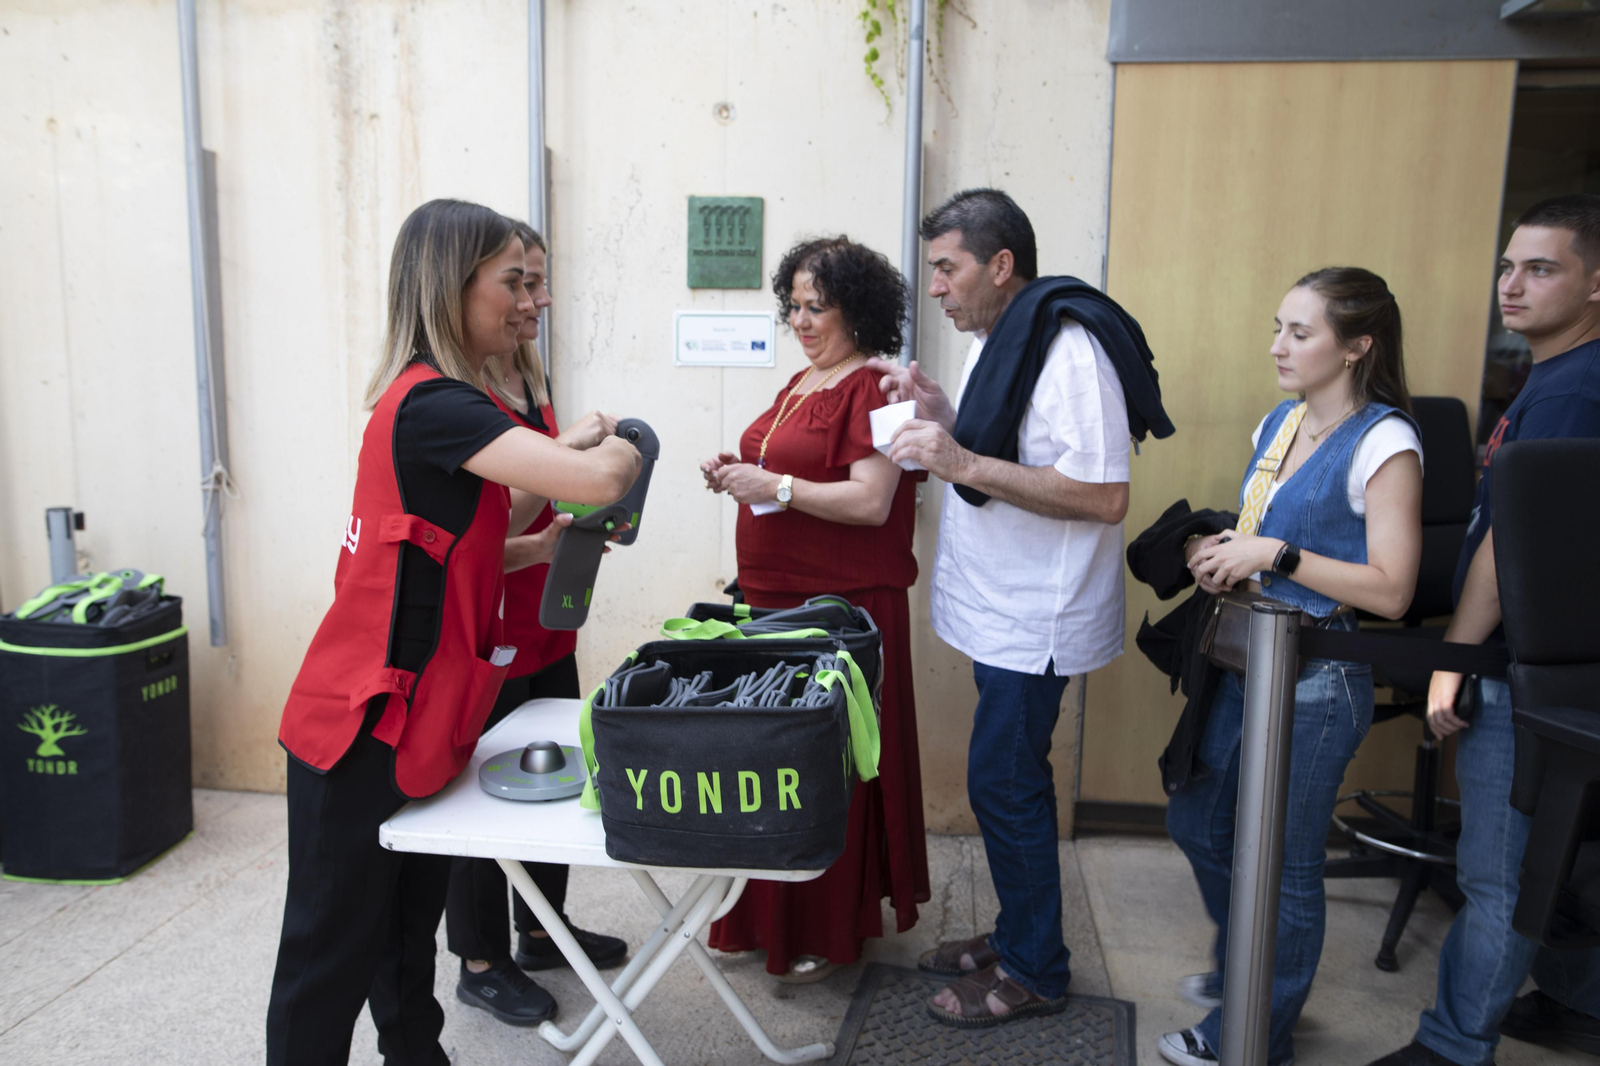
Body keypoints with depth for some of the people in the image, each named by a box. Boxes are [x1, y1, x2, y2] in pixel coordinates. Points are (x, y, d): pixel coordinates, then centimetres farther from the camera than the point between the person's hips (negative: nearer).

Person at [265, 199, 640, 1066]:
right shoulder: (435, 403, -21)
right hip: (365, 732, -9)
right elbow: (595, 481, -31)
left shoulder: (423, 398, 10)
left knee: (407, 938, 21)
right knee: (334, 958, 8)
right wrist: (620, 450, -8)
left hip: (414, 723, 9)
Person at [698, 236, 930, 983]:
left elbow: (871, 502, -20)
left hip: (842, 606, -8)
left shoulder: (871, 389, -12)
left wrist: (776, 487, -21)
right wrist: (740, 476, 7)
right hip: (774, 596, 9)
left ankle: (831, 930, 17)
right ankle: (770, 914, 28)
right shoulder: (800, 384, 16)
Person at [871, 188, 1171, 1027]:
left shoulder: (1067, 349, -20)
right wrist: (937, 409, 4)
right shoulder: (999, 337, 12)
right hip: (1001, 609, 10)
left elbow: (1104, 495, -27)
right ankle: (1017, 935, 34)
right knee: (1009, 782, 18)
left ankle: (1033, 973, 18)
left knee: (1004, 785, -1)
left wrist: (963, 463, -29)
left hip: (1036, 619, -10)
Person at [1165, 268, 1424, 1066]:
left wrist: (1276, 556, -23)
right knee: (1198, 821, 20)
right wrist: (1219, 553, 0)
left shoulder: (1384, 444, -15)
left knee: (1283, 863, 7)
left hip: (1320, 678, -8)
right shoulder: (1280, 423, 8)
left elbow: (1390, 590, -19)